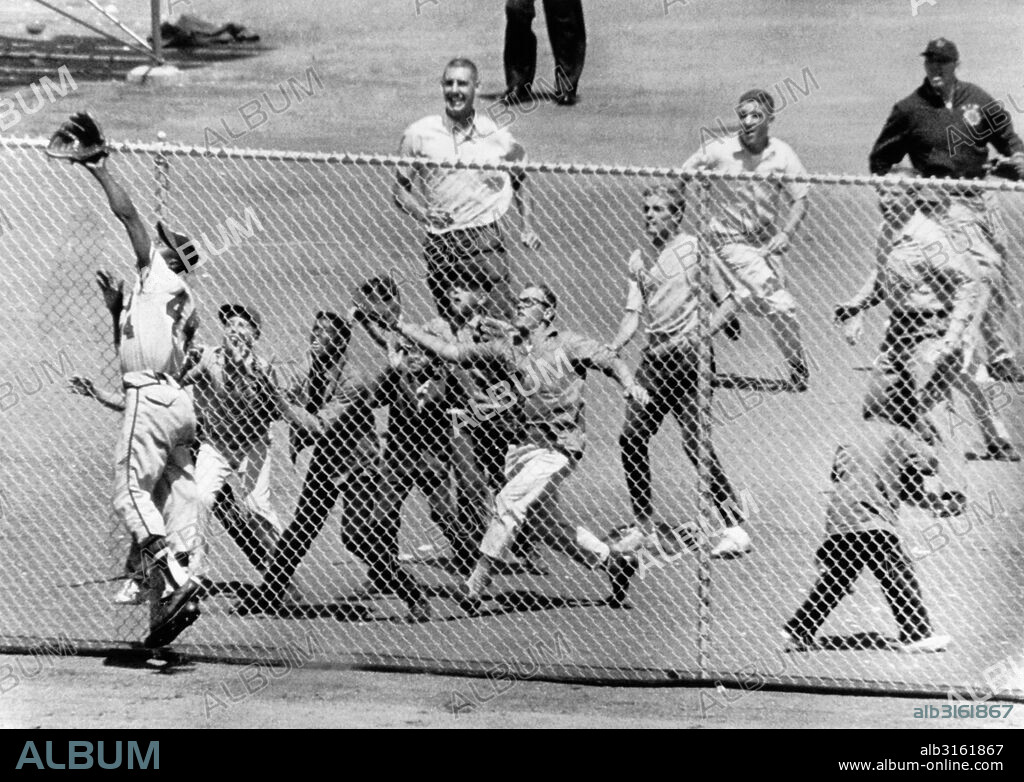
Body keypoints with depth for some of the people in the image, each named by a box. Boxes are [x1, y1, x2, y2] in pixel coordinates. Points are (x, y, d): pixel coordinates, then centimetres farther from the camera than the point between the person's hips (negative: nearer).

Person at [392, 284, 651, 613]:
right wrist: (401, 327, 7)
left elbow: (611, 361, -9)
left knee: (508, 502, -18)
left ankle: (476, 585, -13)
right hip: (523, 443, 6)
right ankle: (614, 561, 26)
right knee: (548, 523, 9)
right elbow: (453, 353, 11)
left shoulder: (566, 343, -3)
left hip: (558, 446, -6)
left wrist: (631, 385, -30)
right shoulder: (508, 347, 10)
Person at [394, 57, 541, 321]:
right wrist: (422, 214, -12)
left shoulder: (496, 135, 3)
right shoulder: (419, 134, 1)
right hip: (439, 243, 1)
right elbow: (401, 188, 7)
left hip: (486, 240, -1)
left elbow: (519, 179, 20)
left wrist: (528, 227, 9)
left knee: (502, 320, -13)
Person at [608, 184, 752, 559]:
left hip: (688, 355, -6)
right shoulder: (638, 259, 14)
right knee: (631, 437, 2)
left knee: (695, 441, -12)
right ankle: (644, 524, 16)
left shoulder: (695, 248, -2)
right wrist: (612, 349, -7)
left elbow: (728, 304, -2)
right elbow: (633, 314, 9)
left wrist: (696, 337, -13)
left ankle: (735, 528, -6)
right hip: (654, 356, 6)